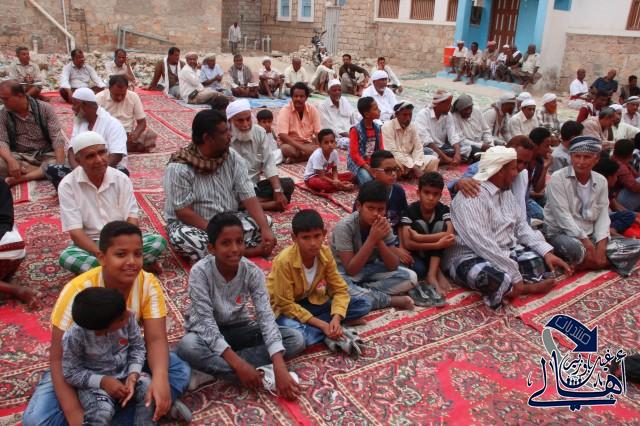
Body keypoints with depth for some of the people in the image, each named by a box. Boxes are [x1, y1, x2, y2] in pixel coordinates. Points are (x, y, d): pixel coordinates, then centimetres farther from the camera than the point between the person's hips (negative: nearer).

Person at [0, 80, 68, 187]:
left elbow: (57, 138, -12)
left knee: (56, 169, -34)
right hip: (19, 156, 2)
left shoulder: (45, 108, -6)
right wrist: (11, 161, -29)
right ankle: (43, 171, -21)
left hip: (45, 155, -2)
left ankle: (20, 178, -25)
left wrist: (60, 166, -27)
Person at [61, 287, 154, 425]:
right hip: (93, 382, -3)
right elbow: (70, 373, -14)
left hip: (126, 373, 3)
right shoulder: (74, 336, -26)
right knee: (101, 413, -29)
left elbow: (137, 346, -4)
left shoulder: (128, 318, -20)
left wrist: (133, 375, -18)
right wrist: (102, 381, -23)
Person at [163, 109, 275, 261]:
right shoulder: (179, 167, -18)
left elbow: (248, 197, -11)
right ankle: (247, 251, -27)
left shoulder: (233, 158, -5)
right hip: (192, 224, -3)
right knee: (180, 238, -37)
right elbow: (183, 211, -19)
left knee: (264, 221, -17)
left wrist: (265, 229, -26)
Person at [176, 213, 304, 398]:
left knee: (296, 339, -17)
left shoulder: (253, 272, -17)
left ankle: (213, 369, -22)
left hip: (239, 329, 3)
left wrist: (280, 368, -37)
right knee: (187, 346, -38)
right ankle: (261, 375, -28)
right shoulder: (200, 272, -24)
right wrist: (238, 364, -38)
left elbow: (266, 317, -24)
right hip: (207, 332, -3)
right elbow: (206, 322, -28)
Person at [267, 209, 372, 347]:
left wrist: (336, 319, -27)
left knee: (364, 304, -11)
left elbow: (340, 290, -8)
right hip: (286, 309, -5)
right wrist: (321, 324, -28)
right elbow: (286, 304, -24)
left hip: (313, 302, 5)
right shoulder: (284, 261, -28)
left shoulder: (325, 253, -14)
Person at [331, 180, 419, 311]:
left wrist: (379, 240, -30)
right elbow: (351, 270, -28)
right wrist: (372, 239, -35)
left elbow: (393, 265, -14)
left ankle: (362, 291, -16)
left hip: (369, 268, 4)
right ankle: (393, 300, -21)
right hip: (344, 272, -4)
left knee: (410, 277, -17)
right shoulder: (345, 226, -26)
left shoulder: (382, 225, -12)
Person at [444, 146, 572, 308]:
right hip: (471, 257, -9)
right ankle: (527, 287, -9)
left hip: (505, 252, 9)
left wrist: (547, 252, -6)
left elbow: (521, 227, 10)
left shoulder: (506, 192, 10)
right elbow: (482, 244, -28)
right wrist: (515, 276, -28)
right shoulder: (471, 196, -20)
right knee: (495, 278, -37)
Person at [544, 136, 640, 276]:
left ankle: (582, 264, -18)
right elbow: (563, 217, -18)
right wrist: (588, 245, -22)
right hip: (560, 233, -6)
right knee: (574, 248, -40)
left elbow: (603, 216, 1)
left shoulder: (601, 181, 5)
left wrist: (601, 246, -15)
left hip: (590, 235, 6)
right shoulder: (558, 178, -12)